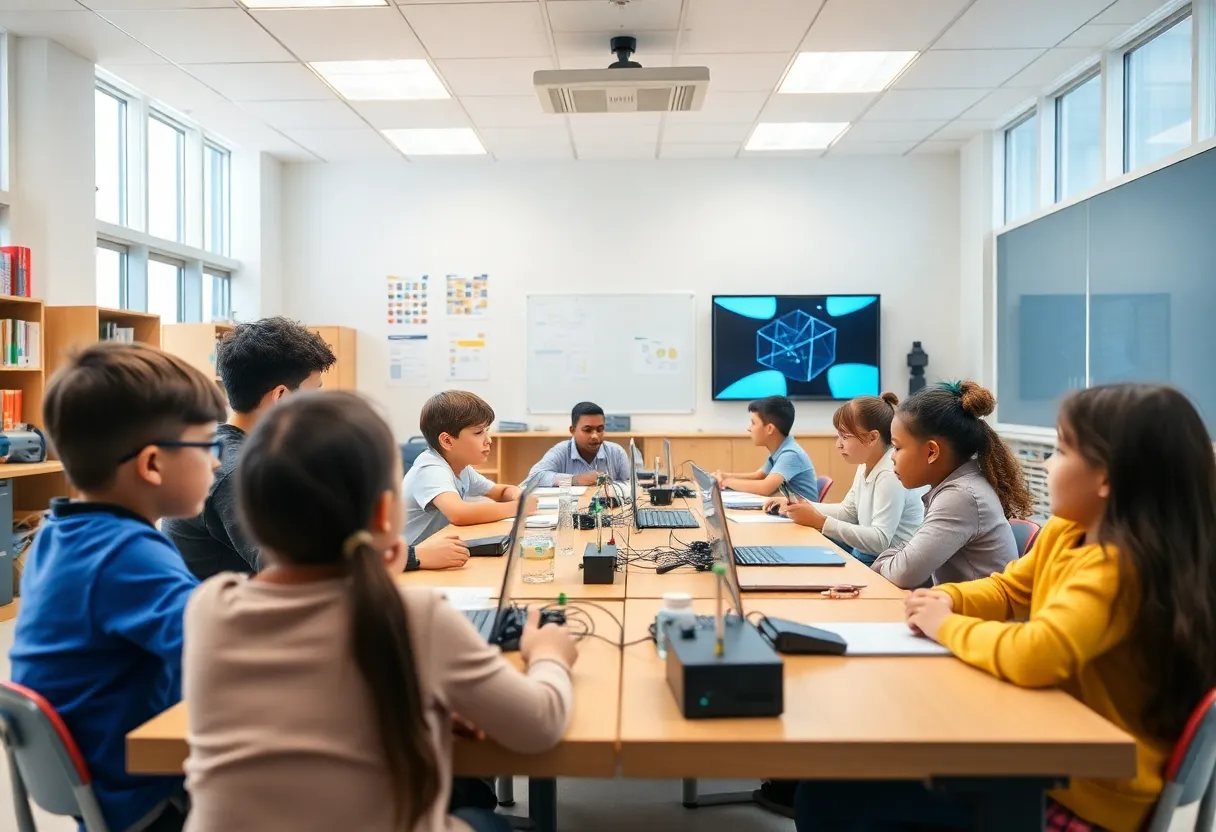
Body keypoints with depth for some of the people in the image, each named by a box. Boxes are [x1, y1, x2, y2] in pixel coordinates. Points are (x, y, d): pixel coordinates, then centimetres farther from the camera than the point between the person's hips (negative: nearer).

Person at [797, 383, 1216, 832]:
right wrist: (949, 599, -4)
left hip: (1086, 793, -8)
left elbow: (1035, 656, -40)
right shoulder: (1064, 533, 2)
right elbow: (1007, 589, 18)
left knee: (832, 793, -12)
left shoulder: (1118, 568, -27)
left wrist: (947, 626, -21)